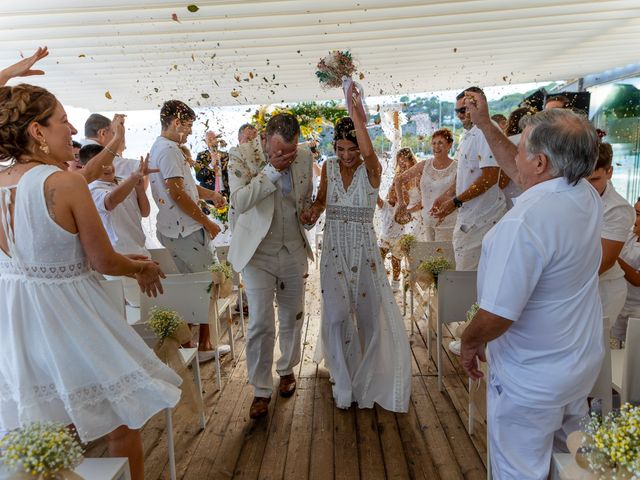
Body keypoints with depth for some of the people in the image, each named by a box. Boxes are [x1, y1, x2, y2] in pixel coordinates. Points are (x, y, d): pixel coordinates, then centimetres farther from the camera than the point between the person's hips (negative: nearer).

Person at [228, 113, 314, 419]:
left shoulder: (304, 156, 0)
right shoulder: (241, 156, -11)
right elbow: (240, 201, -23)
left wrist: (306, 219, 9)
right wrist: (272, 170, -25)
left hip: (294, 251, 4)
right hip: (258, 252, -3)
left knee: (292, 317, 15)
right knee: (260, 324, -4)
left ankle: (287, 370, 39)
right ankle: (261, 390, 13)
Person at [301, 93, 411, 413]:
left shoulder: (371, 170, -10)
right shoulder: (329, 167, 2)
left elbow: (368, 151, -33)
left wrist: (356, 111, -33)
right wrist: (313, 211, -7)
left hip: (364, 249, -2)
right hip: (334, 248, 3)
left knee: (370, 315, 7)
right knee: (336, 316, 1)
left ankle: (366, 381, 33)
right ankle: (343, 385, 20)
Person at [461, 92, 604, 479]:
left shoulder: (525, 222, -34)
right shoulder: (587, 195, -7)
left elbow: (495, 317, -30)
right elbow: (520, 171, 12)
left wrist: (469, 343, -10)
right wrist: (485, 124, 17)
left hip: (532, 382, -8)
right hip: (585, 364, 8)